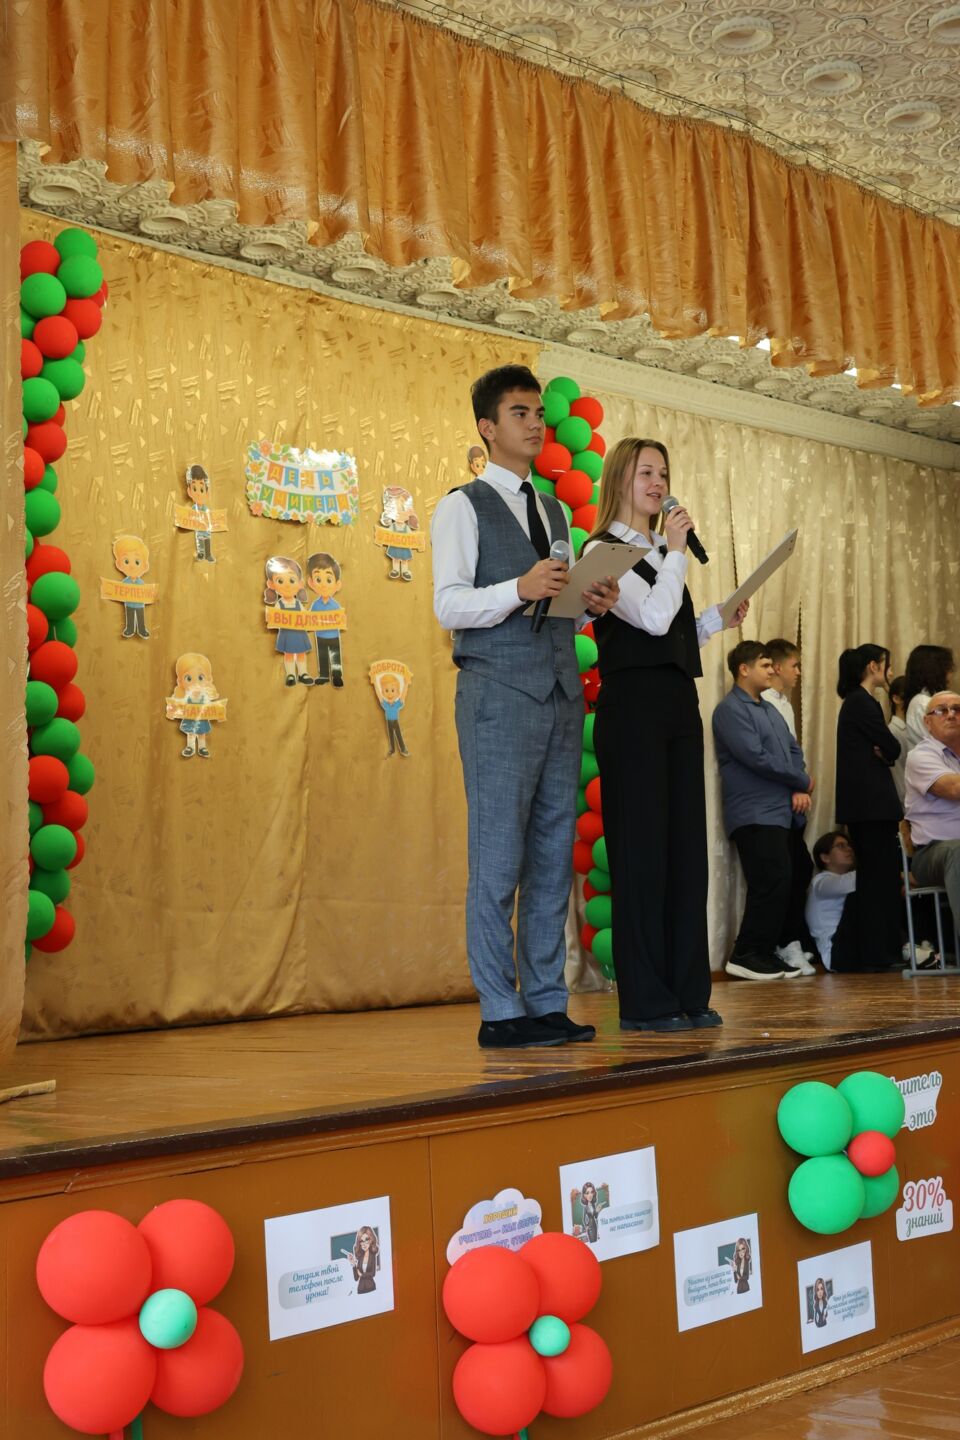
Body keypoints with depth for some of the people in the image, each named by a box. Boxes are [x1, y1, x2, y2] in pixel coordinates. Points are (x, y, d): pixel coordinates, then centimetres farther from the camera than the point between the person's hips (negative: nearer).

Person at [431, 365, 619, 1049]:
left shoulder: (555, 511, 22)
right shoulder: (463, 507, 0)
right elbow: (449, 605, -10)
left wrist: (595, 601, 3)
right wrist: (519, 589, -24)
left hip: (561, 695, 7)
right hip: (500, 696, -7)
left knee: (554, 856, 7)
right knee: (498, 858, -6)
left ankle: (547, 1003, 13)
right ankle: (501, 1011, -2)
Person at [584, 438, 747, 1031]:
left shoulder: (661, 554, 20)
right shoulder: (603, 551, -3)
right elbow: (652, 618, -16)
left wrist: (719, 619, 10)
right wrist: (676, 551, -7)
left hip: (679, 704, 8)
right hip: (633, 706, -8)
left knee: (687, 848, 6)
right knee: (641, 849, -6)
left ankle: (688, 993, 11)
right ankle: (645, 1001, -2)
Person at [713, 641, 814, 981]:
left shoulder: (769, 710, 22)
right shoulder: (730, 710, -7)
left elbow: (794, 750, 18)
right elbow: (757, 758, -15)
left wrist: (800, 790, -2)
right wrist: (802, 781, -5)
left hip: (782, 813, 9)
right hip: (755, 814, -9)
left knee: (790, 884, 7)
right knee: (772, 883, -14)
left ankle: (782, 949, 14)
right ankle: (747, 956, -7)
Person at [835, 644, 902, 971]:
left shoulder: (859, 702, 20)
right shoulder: (861, 702, -11)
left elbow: (886, 751, 16)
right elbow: (892, 748, -12)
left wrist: (882, 752, -4)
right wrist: (885, 752, 7)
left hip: (870, 802, 10)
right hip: (869, 801, -10)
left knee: (879, 874, 10)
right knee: (877, 875, -8)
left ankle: (881, 952, 12)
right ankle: (874, 955, -6)